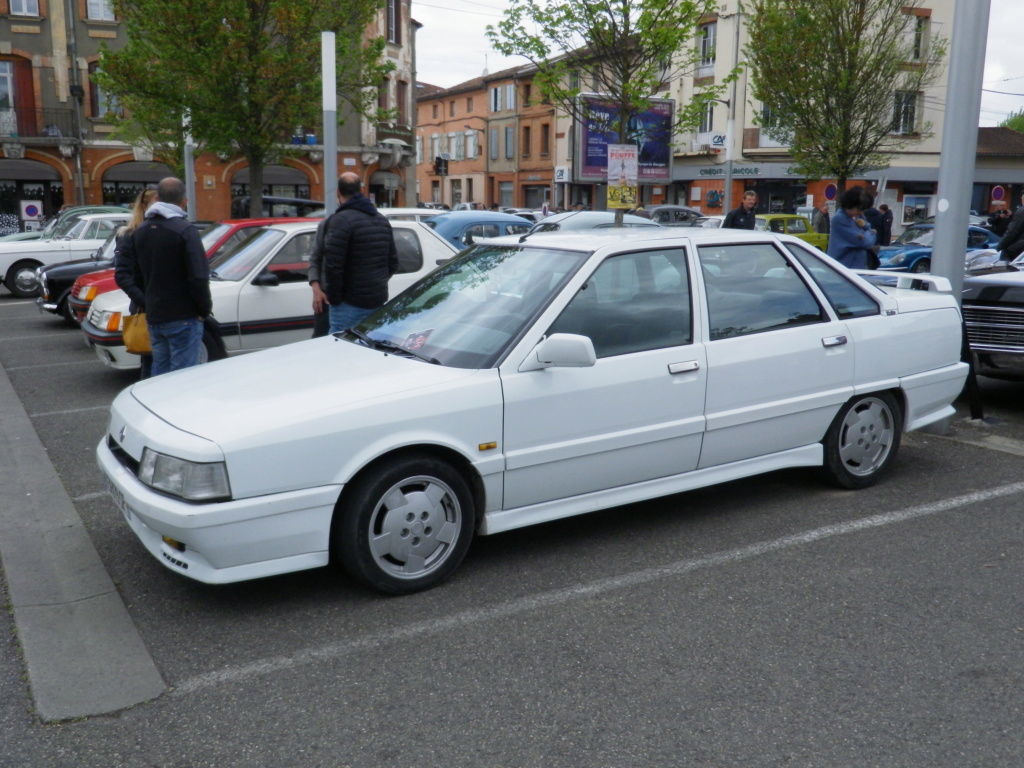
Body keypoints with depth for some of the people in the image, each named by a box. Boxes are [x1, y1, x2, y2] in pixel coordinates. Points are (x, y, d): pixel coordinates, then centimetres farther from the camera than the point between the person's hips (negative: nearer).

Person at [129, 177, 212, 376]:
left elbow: (136, 276, 16)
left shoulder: (140, 232, 10)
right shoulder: (184, 230, -13)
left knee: (160, 372, 14)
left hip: (153, 317, 7)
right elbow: (198, 277, -18)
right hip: (183, 318, -7)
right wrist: (204, 309, -6)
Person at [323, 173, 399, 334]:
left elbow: (333, 265, -19)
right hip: (378, 300, 8)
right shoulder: (382, 220, 15)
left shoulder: (341, 220, -12)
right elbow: (393, 263, 17)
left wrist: (334, 296, -10)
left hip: (350, 303, -8)